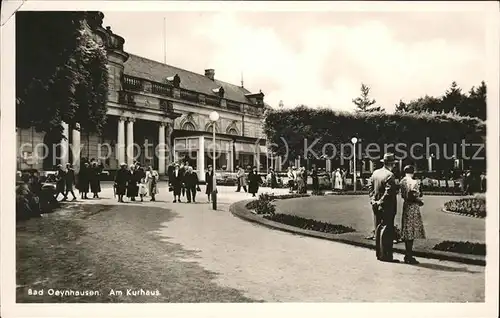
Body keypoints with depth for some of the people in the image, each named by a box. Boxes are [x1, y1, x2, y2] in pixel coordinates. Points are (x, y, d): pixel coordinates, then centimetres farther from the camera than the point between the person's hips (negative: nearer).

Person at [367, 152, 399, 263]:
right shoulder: (390, 175, -16)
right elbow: (389, 192, -24)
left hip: (376, 207, 7)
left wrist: (373, 200, 4)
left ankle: (379, 254, 21)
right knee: (388, 232, 0)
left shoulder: (375, 172, 6)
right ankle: (387, 256, 4)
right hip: (387, 208, -7)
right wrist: (381, 202, -15)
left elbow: (370, 187, 8)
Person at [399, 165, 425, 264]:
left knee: (407, 232, 13)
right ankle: (409, 257, 2)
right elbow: (414, 197, -18)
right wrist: (420, 201, -1)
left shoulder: (402, 181, 6)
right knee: (411, 233, -2)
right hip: (413, 208, -7)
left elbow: (402, 195, 8)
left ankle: (408, 255, 21)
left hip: (405, 207, 7)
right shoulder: (414, 182, -14)